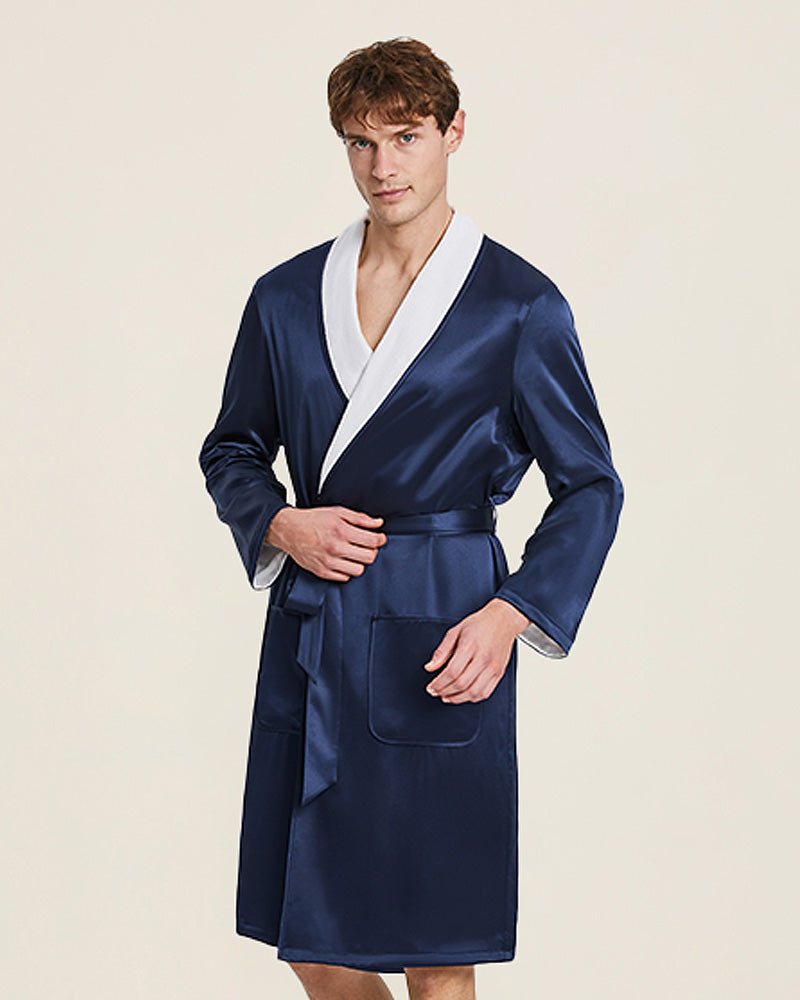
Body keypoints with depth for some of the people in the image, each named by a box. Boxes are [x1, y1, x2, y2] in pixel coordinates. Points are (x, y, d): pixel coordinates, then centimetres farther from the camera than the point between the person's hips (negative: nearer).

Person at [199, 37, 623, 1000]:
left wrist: (510, 615, -13)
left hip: (442, 635, -4)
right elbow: (231, 451, 18)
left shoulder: (520, 306, -4)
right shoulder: (287, 297, 7)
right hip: (310, 624, 4)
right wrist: (280, 525, -4)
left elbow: (590, 487, 0)